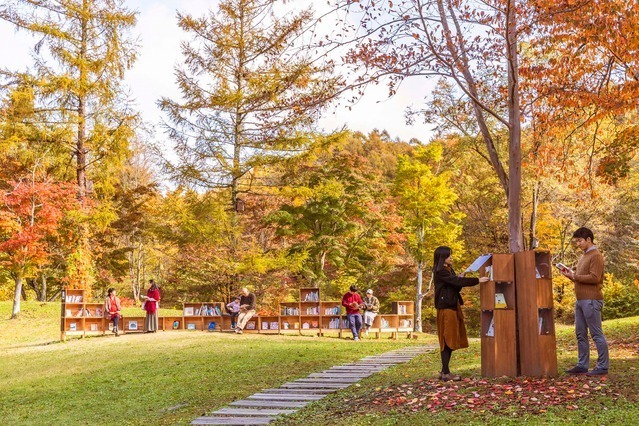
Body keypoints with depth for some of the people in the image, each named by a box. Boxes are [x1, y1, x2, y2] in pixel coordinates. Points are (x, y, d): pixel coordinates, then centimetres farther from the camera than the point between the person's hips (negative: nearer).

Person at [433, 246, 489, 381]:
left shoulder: (449, 270, 16)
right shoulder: (440, 272, -13)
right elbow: (457, 282, -21)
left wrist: (459, 279, -3)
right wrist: (477, 280, -18)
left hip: (453, 307, 9)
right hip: (446, 309, -9)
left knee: (451, 340, 9)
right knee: (447, 340, -7)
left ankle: (444, 371, 14)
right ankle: (445, 373, -4)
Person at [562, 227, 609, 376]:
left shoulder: (596, 256, -8)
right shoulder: (583, 257, 19)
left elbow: (594, 278, -17)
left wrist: (574, 276, -14)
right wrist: (571, 276, 6)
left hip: (591, 300, -9)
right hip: (580, 300, 9)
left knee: (596, 334, -5)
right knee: (580, 334, 9)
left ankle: (603, 366, -1)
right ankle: (582, 365, 14)